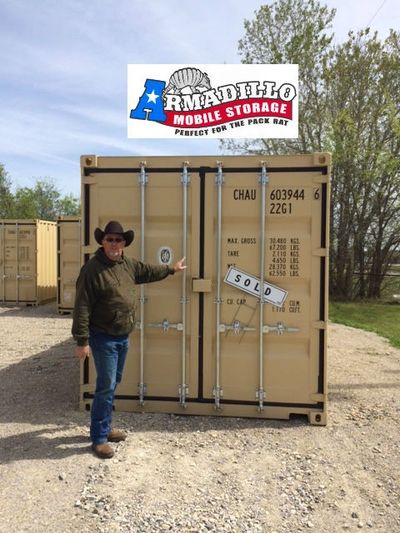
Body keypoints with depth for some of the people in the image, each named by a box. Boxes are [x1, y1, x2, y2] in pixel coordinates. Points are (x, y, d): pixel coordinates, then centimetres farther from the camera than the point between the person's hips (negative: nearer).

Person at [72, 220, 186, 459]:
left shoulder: (128, 264, 5)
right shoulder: (92, 269, -18)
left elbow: (148, 271, 26)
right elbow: (82, 307, -19)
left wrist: (171, 269, 36)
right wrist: (82, 341, -21)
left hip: (123, 337, 8)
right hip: (104, 339, -8)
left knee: (113, 384, 18)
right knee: (106, 387, -4)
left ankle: (105, 427, 34)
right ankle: (99, 438, 12)